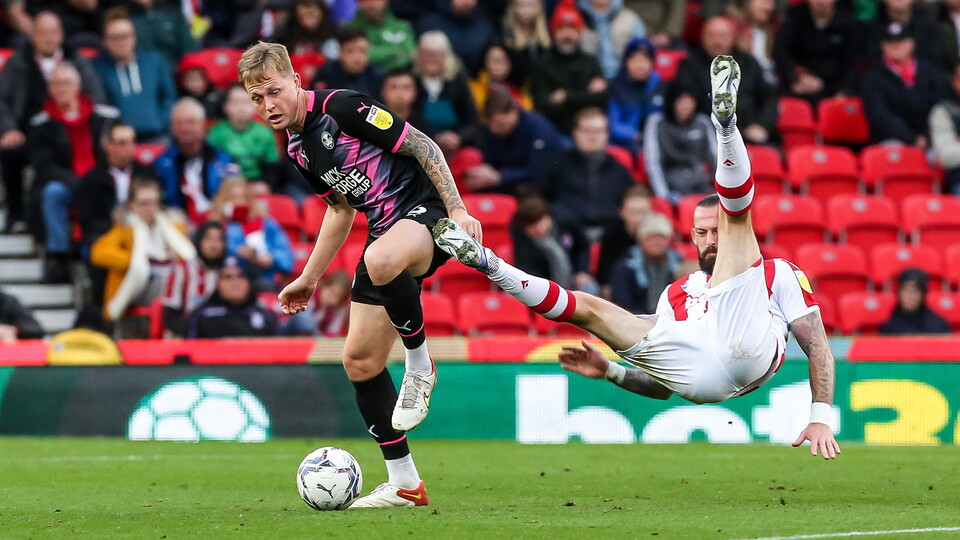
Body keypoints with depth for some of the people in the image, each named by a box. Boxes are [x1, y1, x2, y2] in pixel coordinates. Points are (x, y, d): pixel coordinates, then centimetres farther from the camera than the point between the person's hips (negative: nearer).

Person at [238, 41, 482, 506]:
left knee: (380, 261, -43)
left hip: (425, 210, -9)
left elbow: (423, 146, -13)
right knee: (359, 359, 3)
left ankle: (420, 366, -17)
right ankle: (403, 483, 13)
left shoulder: (341, 108, -14)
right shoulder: (297, 149, 11)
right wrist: (310, 278, 27)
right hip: (385, 232, 9)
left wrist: (458, 209, -21)